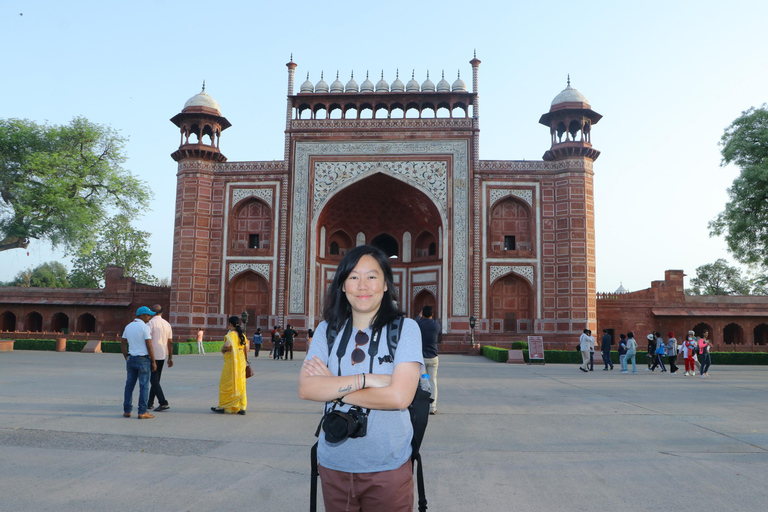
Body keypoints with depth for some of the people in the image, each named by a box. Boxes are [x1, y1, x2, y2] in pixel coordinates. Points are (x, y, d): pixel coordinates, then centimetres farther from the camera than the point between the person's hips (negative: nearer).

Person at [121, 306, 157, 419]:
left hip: (131, 359, 7)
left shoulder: (128, 326, 10)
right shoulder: (145, 327, -12)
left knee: (129, 385, 12)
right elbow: (149, 346, -14)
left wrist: (127, 358, 20)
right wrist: (153, 362, -8)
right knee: (144, 386, -1)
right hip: (143, 360, -7)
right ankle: (142, 412, 0)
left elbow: (122, 344, 14)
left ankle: (126, 411, 15)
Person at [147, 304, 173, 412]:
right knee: (156, 380, 15)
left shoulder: (151, 323, -10)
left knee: (154, 380, -5)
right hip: (162, 356, 7)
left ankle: (163, 403, -13)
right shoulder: (167, 324, 9)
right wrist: (170, 358, 14)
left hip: (153, 355, -7)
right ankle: (150, 403, 22)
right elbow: (170, 342, 10)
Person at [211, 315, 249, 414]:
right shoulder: (242, 335, 8)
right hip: (241, 362, 6)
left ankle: (222, 406, 14)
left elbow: (227, 345, -31)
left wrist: (222, 349, -11)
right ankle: (242, 408, 9)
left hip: (231, 362, -6)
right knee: (240, 384, 10)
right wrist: (245, 360, 18)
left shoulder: (230, 334, -13)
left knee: (225, 384, 6)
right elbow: (246, 349, 8)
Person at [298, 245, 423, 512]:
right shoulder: (327, 330, 1)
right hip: (333, 465, 3)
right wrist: (367, 379, -21)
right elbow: (306, 389, -11)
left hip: (388, 468, -3)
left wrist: (333, 387, -14)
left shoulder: (405, 329, -10)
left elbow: (400, 396, -20)